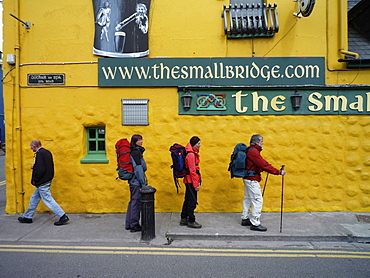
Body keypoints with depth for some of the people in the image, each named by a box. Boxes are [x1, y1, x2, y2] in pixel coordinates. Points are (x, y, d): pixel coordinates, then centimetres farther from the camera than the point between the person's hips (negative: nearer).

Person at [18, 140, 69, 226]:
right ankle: (27, 217, 33)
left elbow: (40, 170, -24)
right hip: (48, 180, 10)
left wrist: (34, 180, -11)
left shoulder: (39, 154, -19)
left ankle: (63, 217, -4)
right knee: (34, 198, 20)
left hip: (42, 183, -10)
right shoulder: (47, 152, 10)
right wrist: (34, 167, 13)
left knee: (48, 200, -5)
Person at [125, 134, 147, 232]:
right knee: (136, 202, -1)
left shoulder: (133, 151, 13)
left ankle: (129, 224, 25)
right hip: (137, 181, -10)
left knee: (133, 201, 16)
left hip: (133, 181, 10)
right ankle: (134, 225, 9)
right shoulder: (136, 152, -15)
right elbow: (138, 168, -19)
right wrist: (143, 183, -17)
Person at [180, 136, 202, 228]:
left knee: (188, 200, 16)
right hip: (191, 180, -10)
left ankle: (184, 219, 27)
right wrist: (196, 184, -18)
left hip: (189, 180, 10)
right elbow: (192, 171, -20)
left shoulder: (193, 152, 12)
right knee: (192, 201, 0)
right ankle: (191, 221, 11)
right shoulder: (191, 154, -19)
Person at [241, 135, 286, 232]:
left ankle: (245, 219, 27)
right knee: (258, 200, -5)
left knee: (247, 198, 17)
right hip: (252, 180, -11)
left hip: (248, 178, 11)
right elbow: (264, 165, -22)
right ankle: (255, 223, 0)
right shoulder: (253, 152, -19)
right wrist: (278, 172, -18)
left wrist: (267, 166, 17)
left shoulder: (250, 150, 12)